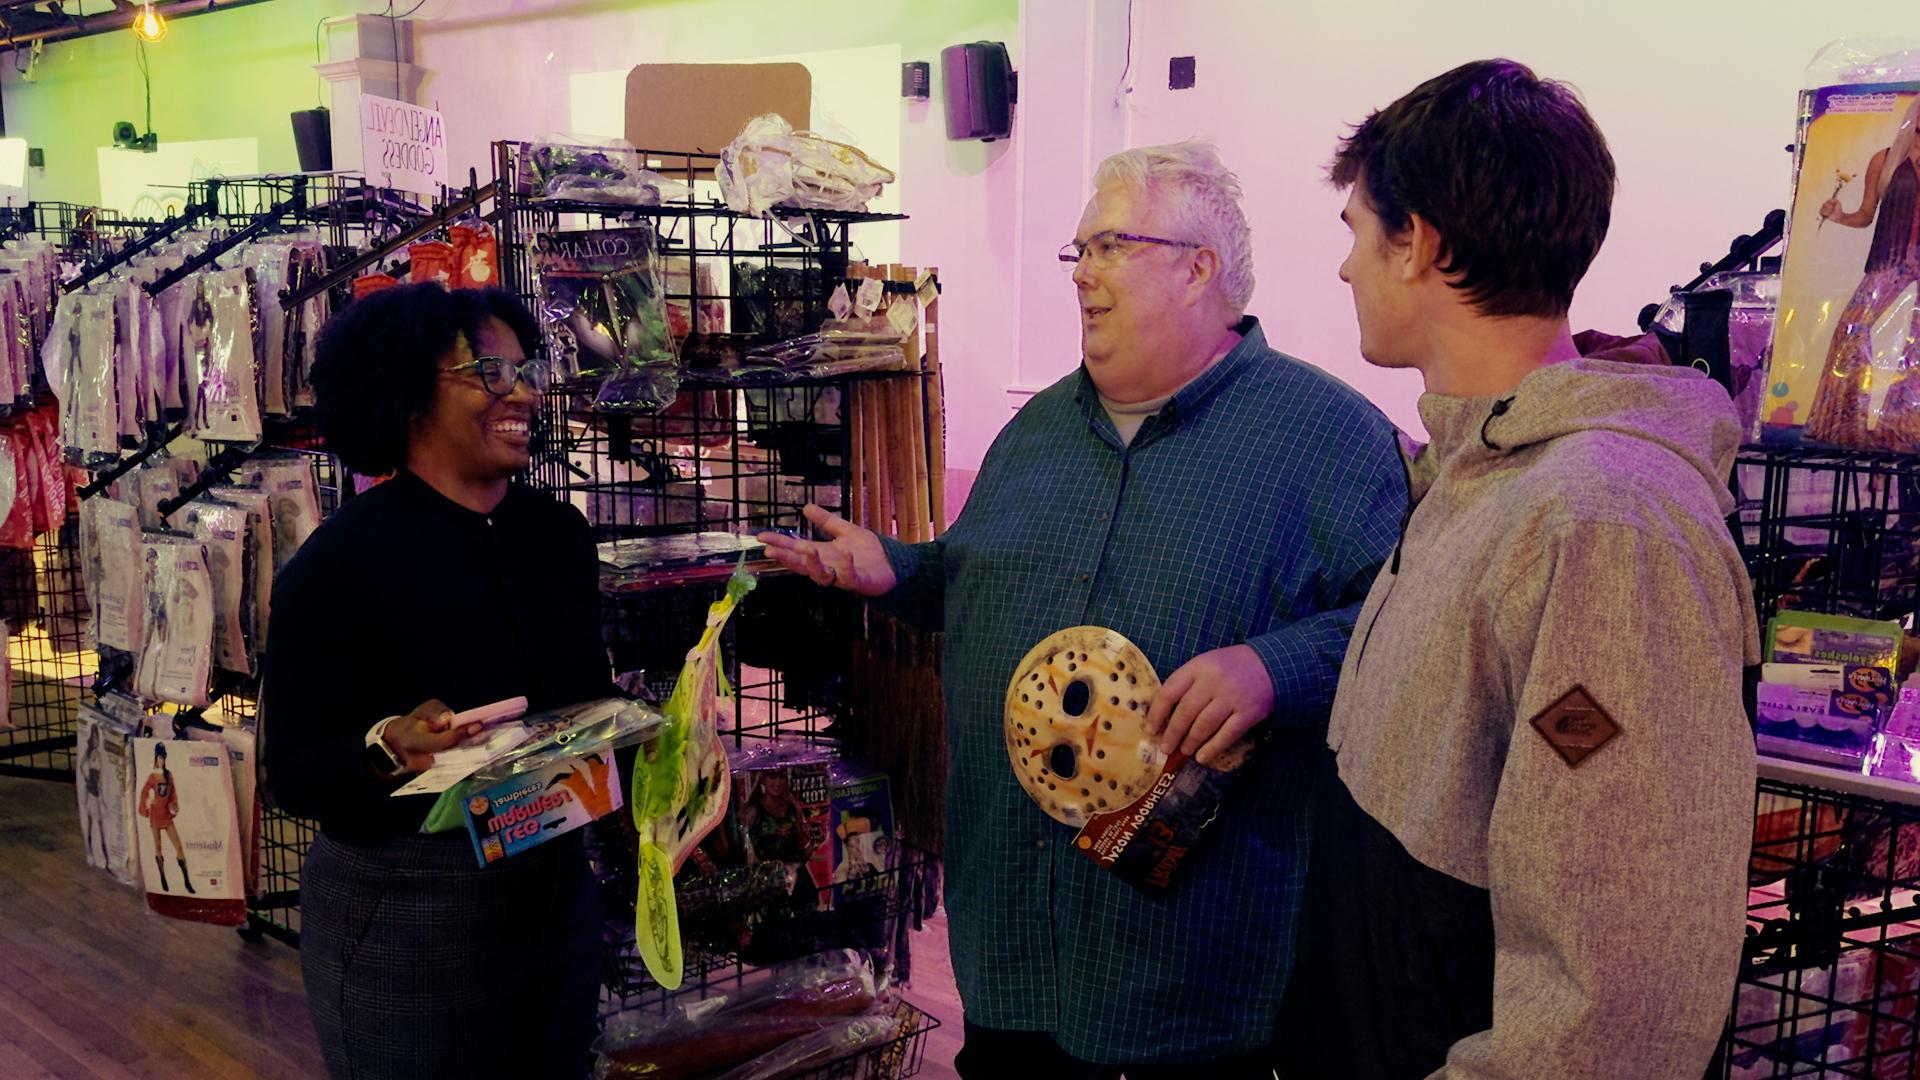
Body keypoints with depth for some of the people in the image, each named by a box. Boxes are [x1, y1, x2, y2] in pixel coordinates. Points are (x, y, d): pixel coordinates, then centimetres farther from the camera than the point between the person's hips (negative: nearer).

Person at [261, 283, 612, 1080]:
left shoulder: (559, 531, 3)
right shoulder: (338, 562, -15)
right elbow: (292, 773, -14)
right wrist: (389, 748, -32)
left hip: (556, 889, 6)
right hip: (400, 917, -6)